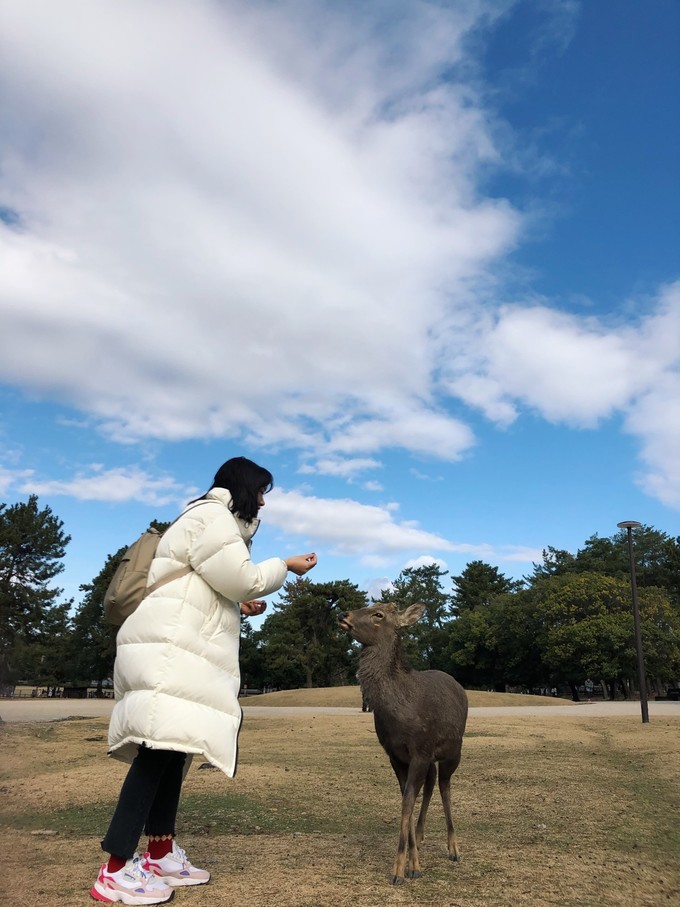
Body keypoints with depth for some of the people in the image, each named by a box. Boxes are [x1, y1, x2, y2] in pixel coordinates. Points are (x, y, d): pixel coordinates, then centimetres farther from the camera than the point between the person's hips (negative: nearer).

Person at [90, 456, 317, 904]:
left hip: (177, 648, 11)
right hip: (169, 648, -11)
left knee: (170, 746, 10)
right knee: (161, 746, -15)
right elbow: (242, 579, -13)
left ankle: (162, 855, 15)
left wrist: (241, 606, 14)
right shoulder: (211, 516, -8)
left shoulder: (213, 520, 25)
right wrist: (285, 566, 2)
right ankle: (115, 871, -12)